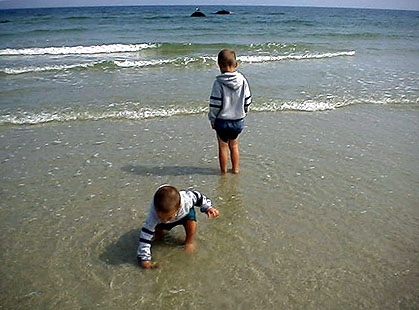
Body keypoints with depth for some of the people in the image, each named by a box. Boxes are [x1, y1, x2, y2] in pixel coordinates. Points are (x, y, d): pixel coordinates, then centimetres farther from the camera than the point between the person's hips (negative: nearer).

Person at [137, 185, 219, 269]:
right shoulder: (154, 213, -44)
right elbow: (146, 234, -39)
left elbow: (197, 196, -22)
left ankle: (189, 241, 5)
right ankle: (159, 234, 33)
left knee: (191, 223, -25)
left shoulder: (186, 201, -45)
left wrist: (208, 208, -21)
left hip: (186, 212, -1)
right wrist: (144, 258, -38)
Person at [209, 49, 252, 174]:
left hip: (222, 121, -4)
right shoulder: (242, 79, -5)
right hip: (239, 120, 4)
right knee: (234, 145, 21)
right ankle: (235, 169, 30)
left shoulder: (219, 82, -17)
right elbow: (248, 100, 2)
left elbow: (215, 104, -17)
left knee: (223, 147, 12)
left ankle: (223, 171, 23)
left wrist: (212, 119, -3)